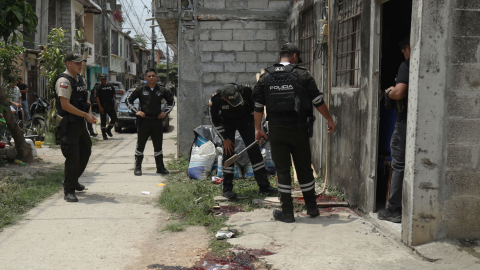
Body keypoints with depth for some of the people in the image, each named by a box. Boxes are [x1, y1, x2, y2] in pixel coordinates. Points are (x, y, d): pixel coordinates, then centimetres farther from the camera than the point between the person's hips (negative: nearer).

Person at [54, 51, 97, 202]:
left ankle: (73, 181, 35)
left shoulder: (81, 79, 15)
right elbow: (65, 105, -21)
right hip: (68, 124, -9)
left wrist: (90, 113, 2)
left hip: (80, 122, 10)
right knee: (72, 156, -10)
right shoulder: (64, 81, -14)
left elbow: (86, 99, 22)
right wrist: (85, 115, -18)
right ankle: (69, 190, -1)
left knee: (85, 151, 18)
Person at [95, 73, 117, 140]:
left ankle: (108, 129, 23)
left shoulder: (110, 86, 12)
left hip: (110, 106, 4)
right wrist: (100, 107, -17)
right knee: (103, 121, 1)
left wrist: (115, 103, 4)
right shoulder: (98, 87, -3)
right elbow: (97, 98, -9)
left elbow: (113, 95, 17)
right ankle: (104, 135, 9)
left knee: (114, 118, 0)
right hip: (103, 106, -4)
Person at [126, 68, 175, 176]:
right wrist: (136, 111, -4)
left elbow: (171, 101, 21)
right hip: (144, 121, -2)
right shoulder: (140, 89, 0)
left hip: (157, 121, 2)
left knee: (158, 146, 8)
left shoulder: (161, 90, 7)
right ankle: (137, 168, 12)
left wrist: (166, 112, 8)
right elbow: (128, 100, 7)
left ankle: (160, 167, 17)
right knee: (140, 146, 3)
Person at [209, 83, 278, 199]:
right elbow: (215, 121, -14)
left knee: (254, 150, -3)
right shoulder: (215, 99, -31)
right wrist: (225, 139, -14)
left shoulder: (245, 91, -30)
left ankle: (264, 185, 3)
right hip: (227, 122, -1)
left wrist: (257, 128, -3)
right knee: (228, 151, -10)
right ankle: (227, 188, 0)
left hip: (245, 119, 1)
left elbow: (255, 107, -8)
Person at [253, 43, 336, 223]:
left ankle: (287, 212, 9)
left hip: (276, 129, 1)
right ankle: (311, 208, 22)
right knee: (304, 168, 12)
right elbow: (318, 101, -1)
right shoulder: (302, 75, -3)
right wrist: (329, 119, 12)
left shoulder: (265, 77, 5)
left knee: (282, 170, 6)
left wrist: (258, 128, 19)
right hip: (298, 129, -1)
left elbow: (258, 105, 9)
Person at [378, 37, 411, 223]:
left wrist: (389, 92, 2)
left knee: (399, 166, 0)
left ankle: (394, 210, 4)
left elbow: (399, 92, -20)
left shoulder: (406, 66, -9)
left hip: (406, 122, -6)